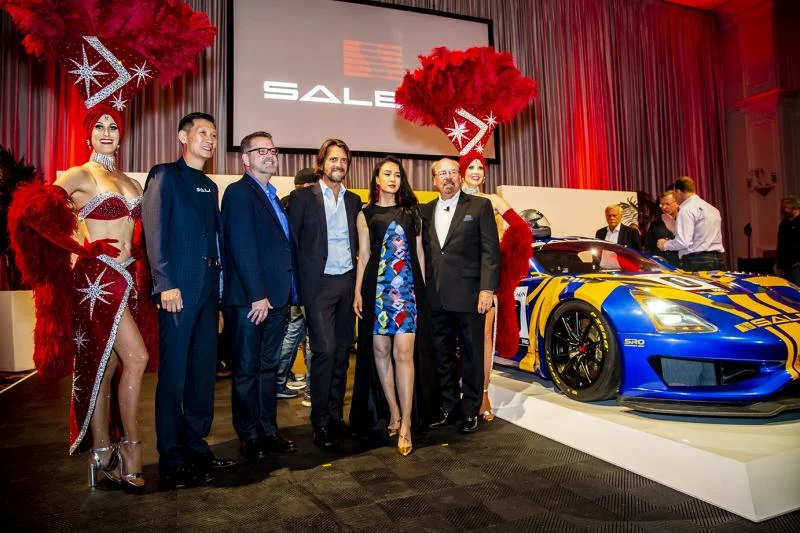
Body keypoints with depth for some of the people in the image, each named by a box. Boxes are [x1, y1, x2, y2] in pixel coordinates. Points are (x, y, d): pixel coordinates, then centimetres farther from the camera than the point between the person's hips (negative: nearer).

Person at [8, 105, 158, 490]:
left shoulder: (130, 182, 16)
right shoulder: (79, 176, -4)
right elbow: (34, 211, -15)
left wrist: (140, 266, 3)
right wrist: (82, 248, -12)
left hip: (127, 279, 6)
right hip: (97, 278, -6)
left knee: (108, 367, 9)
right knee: (136, 357, -12)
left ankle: (103, 453, 18)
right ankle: (131, 445, 3)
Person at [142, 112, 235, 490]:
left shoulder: (210, 187, 21)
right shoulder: (165, 176, 0)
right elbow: (155, 232, -10)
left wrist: (219, 280, 10)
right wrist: (165, 284, -17)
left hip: (208, 286, 7)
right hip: (178, 287, -7)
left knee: (204, 369, 11)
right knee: (174, 373, -2)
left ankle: (196, 446, 23)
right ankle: (171, 461, 9)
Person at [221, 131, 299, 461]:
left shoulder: (273, 196, 18)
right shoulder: (239, 192, -7)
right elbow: (242, 248, -16)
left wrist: (290, 292, 10)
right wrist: (257, 296, -20)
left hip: (277, 297, 8)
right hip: (250, 299, -8)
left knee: (269, 367, 15)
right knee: (248, 369, 5)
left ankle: (268, 430, 26)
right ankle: (249, 435, 18)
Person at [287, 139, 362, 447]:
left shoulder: (354, 200, 13)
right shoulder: (304, 197, 0)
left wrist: (359, 279, 7)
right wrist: (297, 283, -5)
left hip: (347, 282, 5)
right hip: (319, 283, -4)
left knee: (342, 351, 8)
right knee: (325, 350, -9)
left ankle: (336, 416, 21)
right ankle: (321, 422, 6)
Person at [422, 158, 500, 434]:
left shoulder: (480, 206, 1)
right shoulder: (426, 211, 13)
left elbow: (490, 251, -5)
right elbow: (425, 252, 12)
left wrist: (487, 289, -13)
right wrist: (424, 290, 5)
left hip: (468, 296, -4)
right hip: (436, 297, 4)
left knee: (472, 355, 7)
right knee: (442, 356, 13)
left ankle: (470, 410, 22)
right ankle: (448, 406, 28)